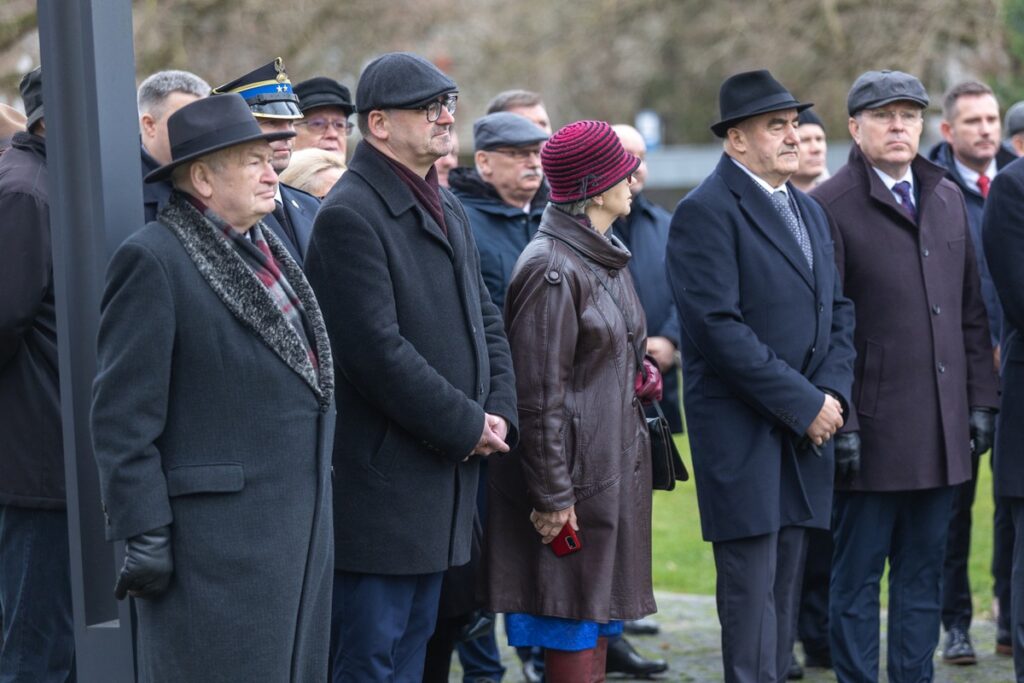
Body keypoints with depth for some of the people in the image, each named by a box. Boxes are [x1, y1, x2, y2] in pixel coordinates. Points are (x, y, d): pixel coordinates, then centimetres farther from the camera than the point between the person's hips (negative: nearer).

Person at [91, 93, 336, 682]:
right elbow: (123, 417, -14)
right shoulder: (154, 259, -11)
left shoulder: (269, 246, 15)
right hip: (217, 539, -8)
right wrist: (144, 535, -17)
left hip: (303, 532, 8)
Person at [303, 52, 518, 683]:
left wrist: (500, 413, 1)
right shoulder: (349, 215, -15)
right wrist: (466, 425, -15)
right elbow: (377, 350, -22)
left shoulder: (449, 211, 15)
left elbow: (487, 321, 18)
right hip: (381, 483, -9)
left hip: (444, 475, 9)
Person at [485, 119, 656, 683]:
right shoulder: (553, 270, -17)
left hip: (614, 467, 10)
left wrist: (640, 371, 9)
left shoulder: (607, 258, 13)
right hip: (574, 471, -10)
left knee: (599, 620, 13)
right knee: (572, 634, -3)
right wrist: (552, 496, -19)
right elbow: (539, 395, -18)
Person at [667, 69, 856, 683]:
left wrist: (832, 393, -1)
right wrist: (804, 404, -16)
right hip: (742, 433, -8)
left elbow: (838, 311, 18)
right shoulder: (706, 212, -10)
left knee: (784, 583, 10)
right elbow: (720, 326, -18)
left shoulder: (810, 212, 17)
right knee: (751, 583, -8)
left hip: (806, 426, 8)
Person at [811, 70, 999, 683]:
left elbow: (972, 310, 15)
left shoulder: (948, 198, 13)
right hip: (871, 427, -5)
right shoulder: (830, 206, -7)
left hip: (942, 427, 6)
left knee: (924, 572, 11)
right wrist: (837, 421, -13)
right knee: (857, 575, 3)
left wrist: (982, 399, 10)